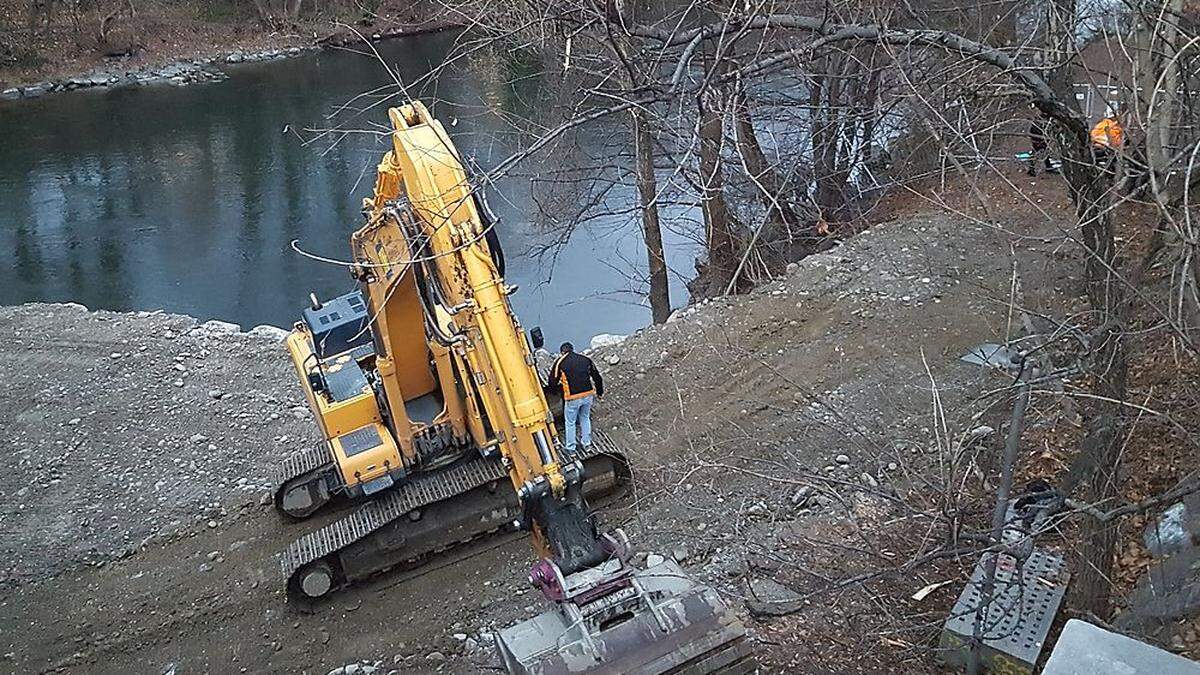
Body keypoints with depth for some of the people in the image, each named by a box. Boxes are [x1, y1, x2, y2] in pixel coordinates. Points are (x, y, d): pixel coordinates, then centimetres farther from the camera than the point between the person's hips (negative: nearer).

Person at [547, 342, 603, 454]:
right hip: (588, 395, 4)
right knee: (585, 418, 27)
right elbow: (597, 377, 11)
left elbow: (552, 382, -1)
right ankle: (587, 443, 36)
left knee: (570, 422, 15)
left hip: (573, 398, -3)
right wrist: (599, 392, 26)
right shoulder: (585, 359, 8)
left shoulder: (560, 362, -2)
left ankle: (571, 449, 25)